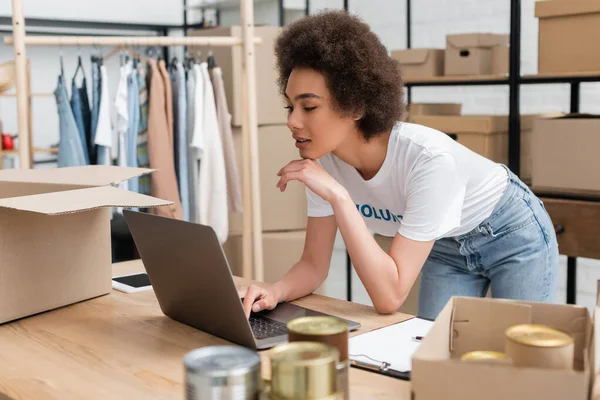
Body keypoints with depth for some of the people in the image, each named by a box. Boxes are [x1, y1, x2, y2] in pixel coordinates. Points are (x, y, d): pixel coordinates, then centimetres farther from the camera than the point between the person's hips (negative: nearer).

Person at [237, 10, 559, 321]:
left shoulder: (428, 160, -39)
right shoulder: (324, 159, -22)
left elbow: (390, 297, -40)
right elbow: (315, 264, -13)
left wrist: (338, 196, -45)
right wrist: (275, 292, -35)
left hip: (511, 234, -4)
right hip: (446, 245, 5)